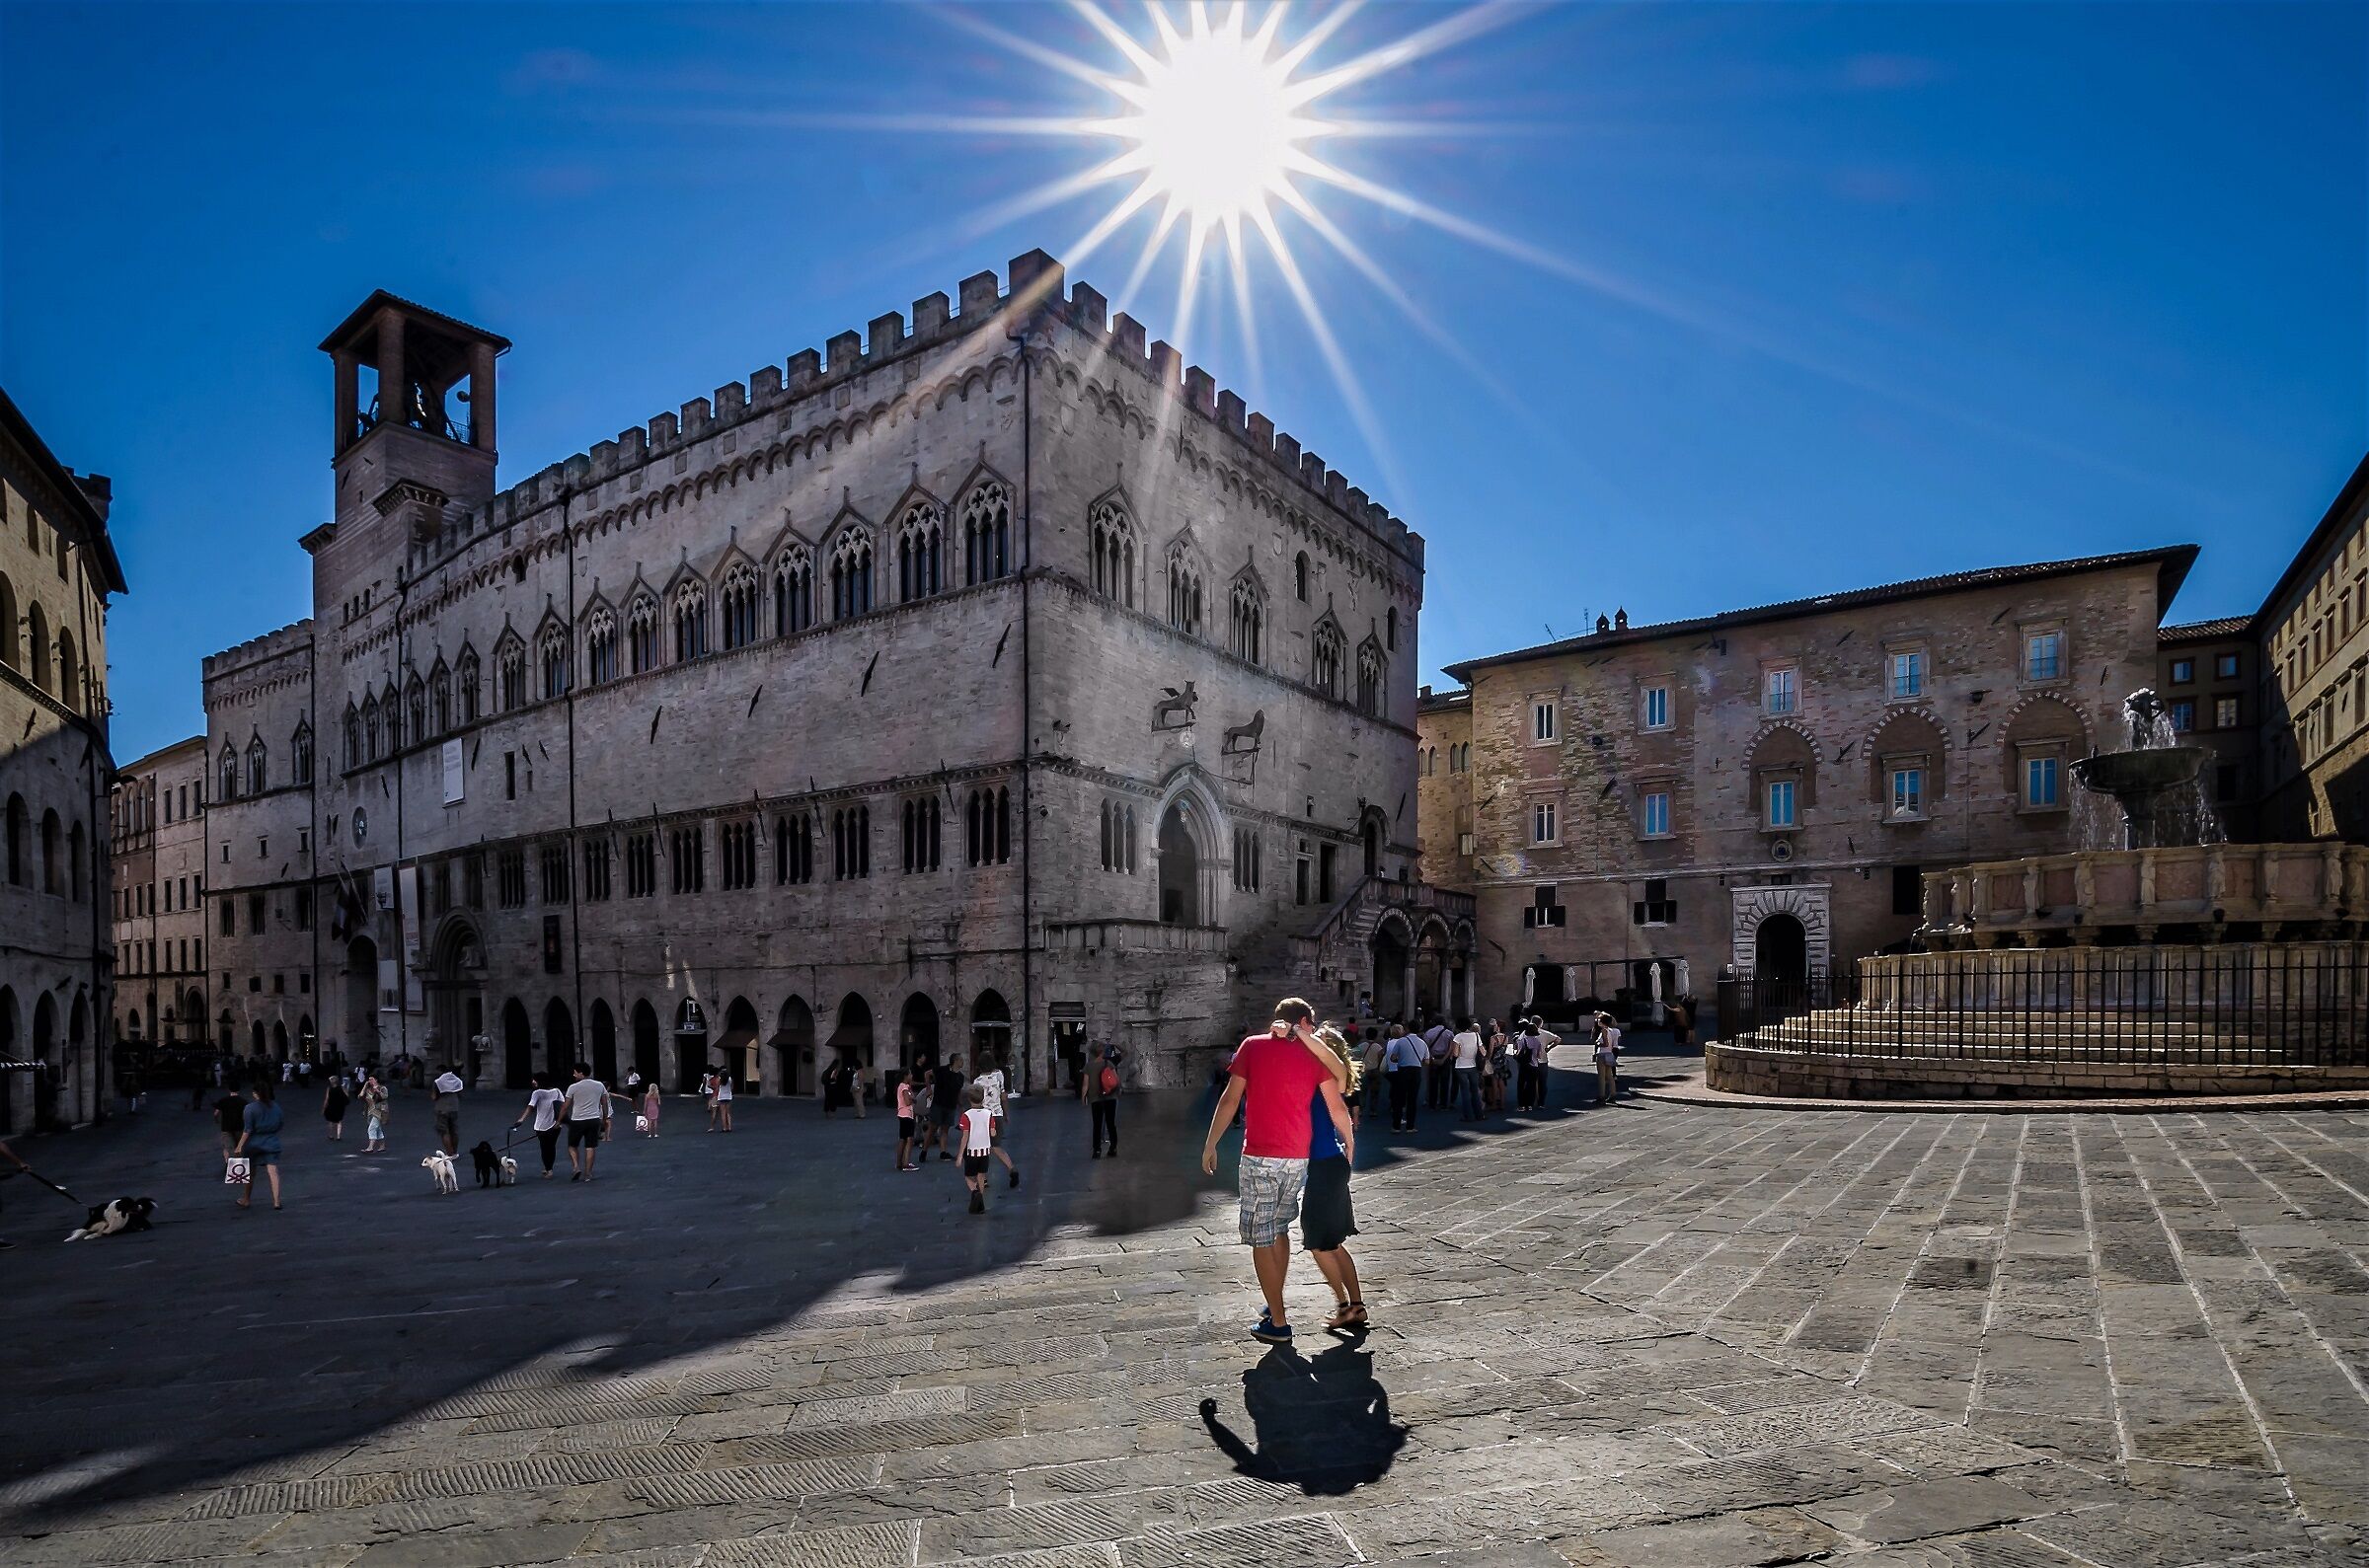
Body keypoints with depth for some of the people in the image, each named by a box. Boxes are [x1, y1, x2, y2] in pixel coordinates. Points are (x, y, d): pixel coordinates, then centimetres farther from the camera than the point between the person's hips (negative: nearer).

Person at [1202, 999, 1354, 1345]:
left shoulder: (1252, 1046, -1)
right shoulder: (1312, 1054, 3)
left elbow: (1230, 1100, -4)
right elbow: (1336, 1106, 3)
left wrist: (1210, 1144, 4)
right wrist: (1349, 1141, 20)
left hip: (1260, 1155, -4)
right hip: (1299, 1157, 4)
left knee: (1261, 1238, 3)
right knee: (1280, 1229, 21)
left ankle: (1277, 1323, 4)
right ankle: (1274, 1305, 29)